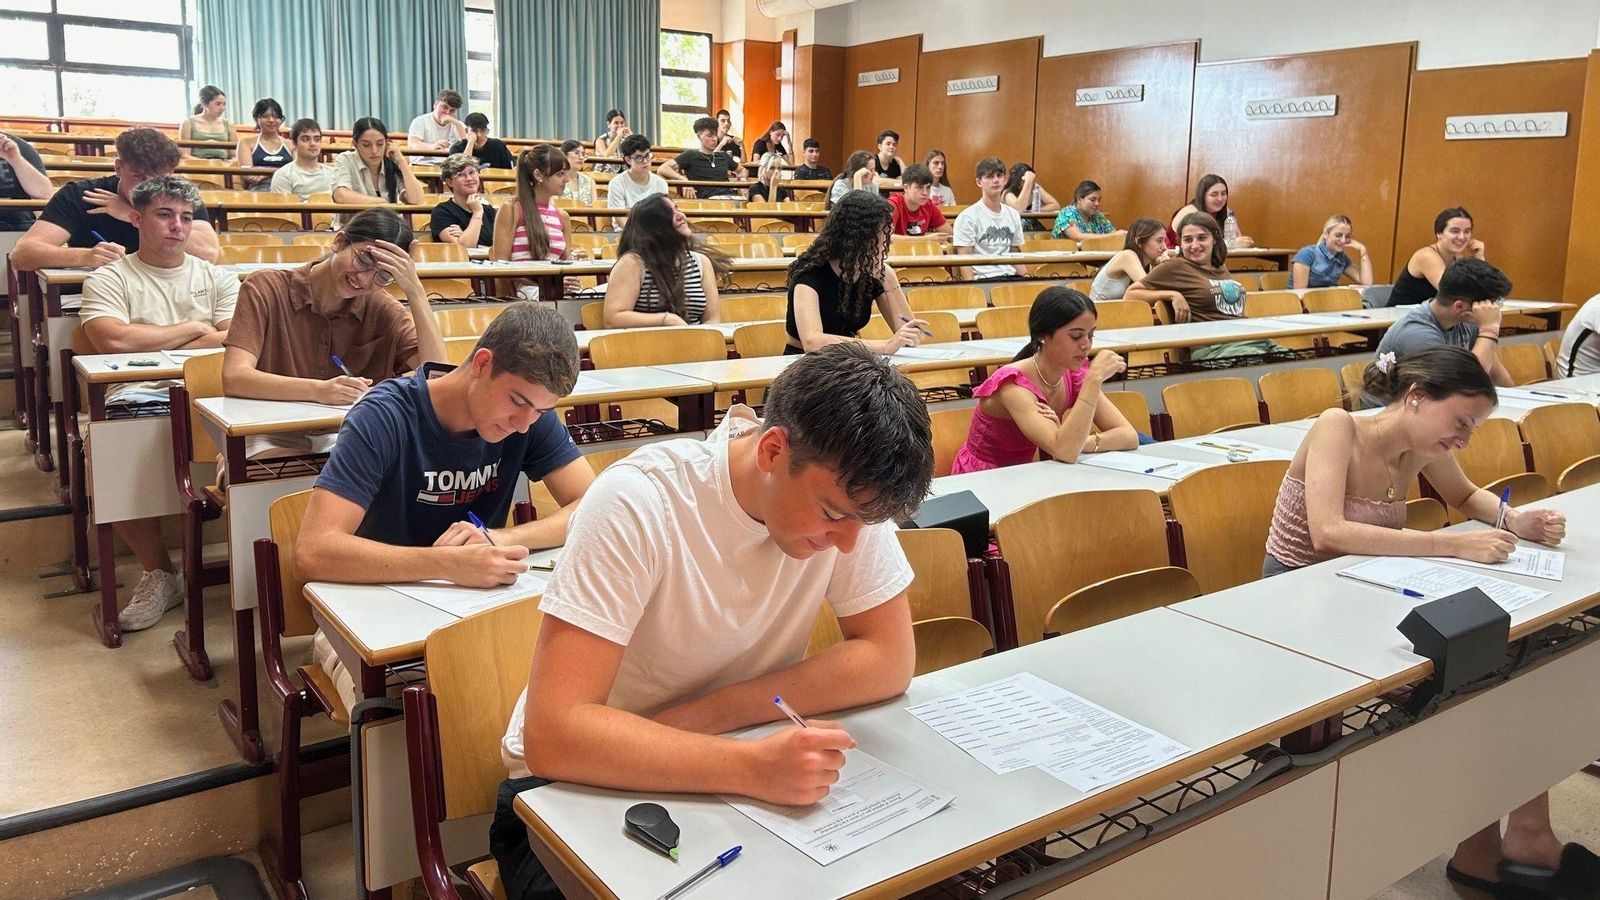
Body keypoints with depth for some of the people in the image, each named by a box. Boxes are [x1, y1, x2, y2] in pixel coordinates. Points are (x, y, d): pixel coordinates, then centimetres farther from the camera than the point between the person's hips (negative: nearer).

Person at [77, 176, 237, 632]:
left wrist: (149, 347, -3)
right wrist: (193, 329, 2)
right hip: (137, 398, 0)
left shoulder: (217, 278, 20)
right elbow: (113, 340, -7)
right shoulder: (109, 279, 14)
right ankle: (159, 572, -10)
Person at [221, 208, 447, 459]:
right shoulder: (266, 288, -3)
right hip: (274, 440, -2)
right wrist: (319, 391, -31)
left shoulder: (383, 311, 4)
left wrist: (415, 291, -15)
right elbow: (233, 378, -15)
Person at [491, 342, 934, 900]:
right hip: (582, 789, -3)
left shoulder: (848, 491, -13)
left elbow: (891, 661, -12)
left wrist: (705, 715, -20)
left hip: (726, 770, 4)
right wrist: (752, 769, -40)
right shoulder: (640, 505, -27)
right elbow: (553, 737, -31)